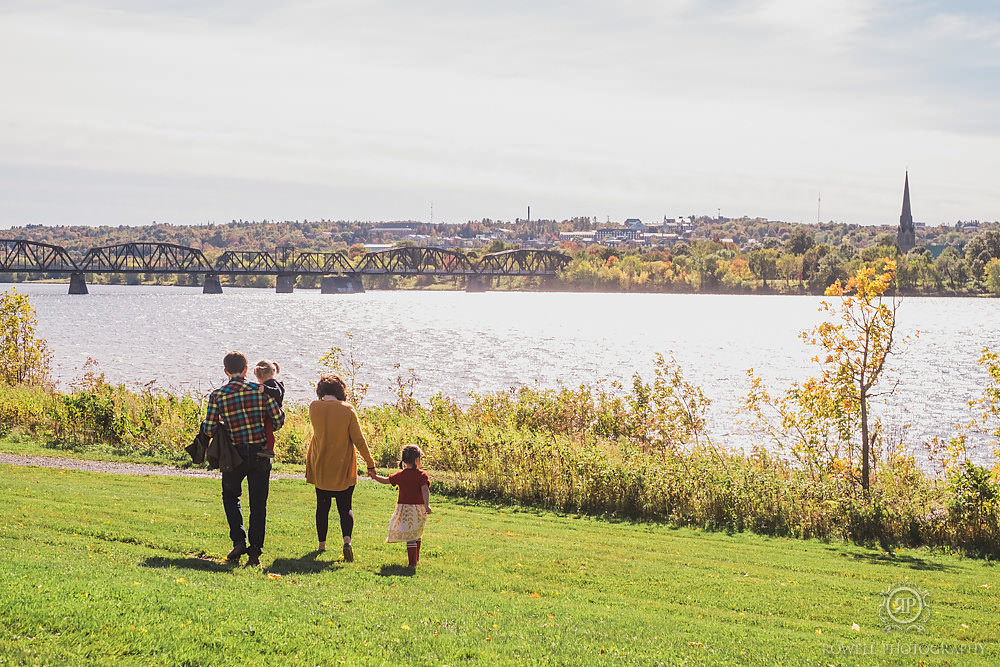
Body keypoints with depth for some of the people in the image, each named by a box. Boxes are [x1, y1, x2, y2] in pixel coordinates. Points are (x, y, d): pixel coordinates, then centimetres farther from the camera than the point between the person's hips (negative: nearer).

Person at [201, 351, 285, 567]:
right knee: (258, 504, 7)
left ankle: (239, 540, 8)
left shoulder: (218, 395, -5)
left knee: (230, 497, 22)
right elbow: (279, 419, -3)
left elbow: (208, 429, -8)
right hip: (260, 454, 0)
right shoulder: (260, 390, -3)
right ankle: (255, 551, 3)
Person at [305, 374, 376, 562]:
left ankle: (321, 544, 21)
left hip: (320, 468, 1)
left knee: (322, 506, 15)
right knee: (345, 506, 6)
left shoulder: (314, 407, -7)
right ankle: (347, 540, -16)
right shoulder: (348, 410, -11)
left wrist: (324, 399, 14)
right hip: (344, 469, -1)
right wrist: (370, 463, -1)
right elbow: (358, 440, -8)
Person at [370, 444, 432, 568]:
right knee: (416, 534, 19)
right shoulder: (422, 475, -6)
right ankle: (416, 558, 31)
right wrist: (427, 505, -28)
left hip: (404, 508, 0)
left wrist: (375, 476, 32)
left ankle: (412, 562, -8)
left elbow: (386, 480, 14)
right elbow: (425, 490, -20)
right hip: (419, 509, 0)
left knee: (410, 536, -2)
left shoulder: (400, 475, 1)